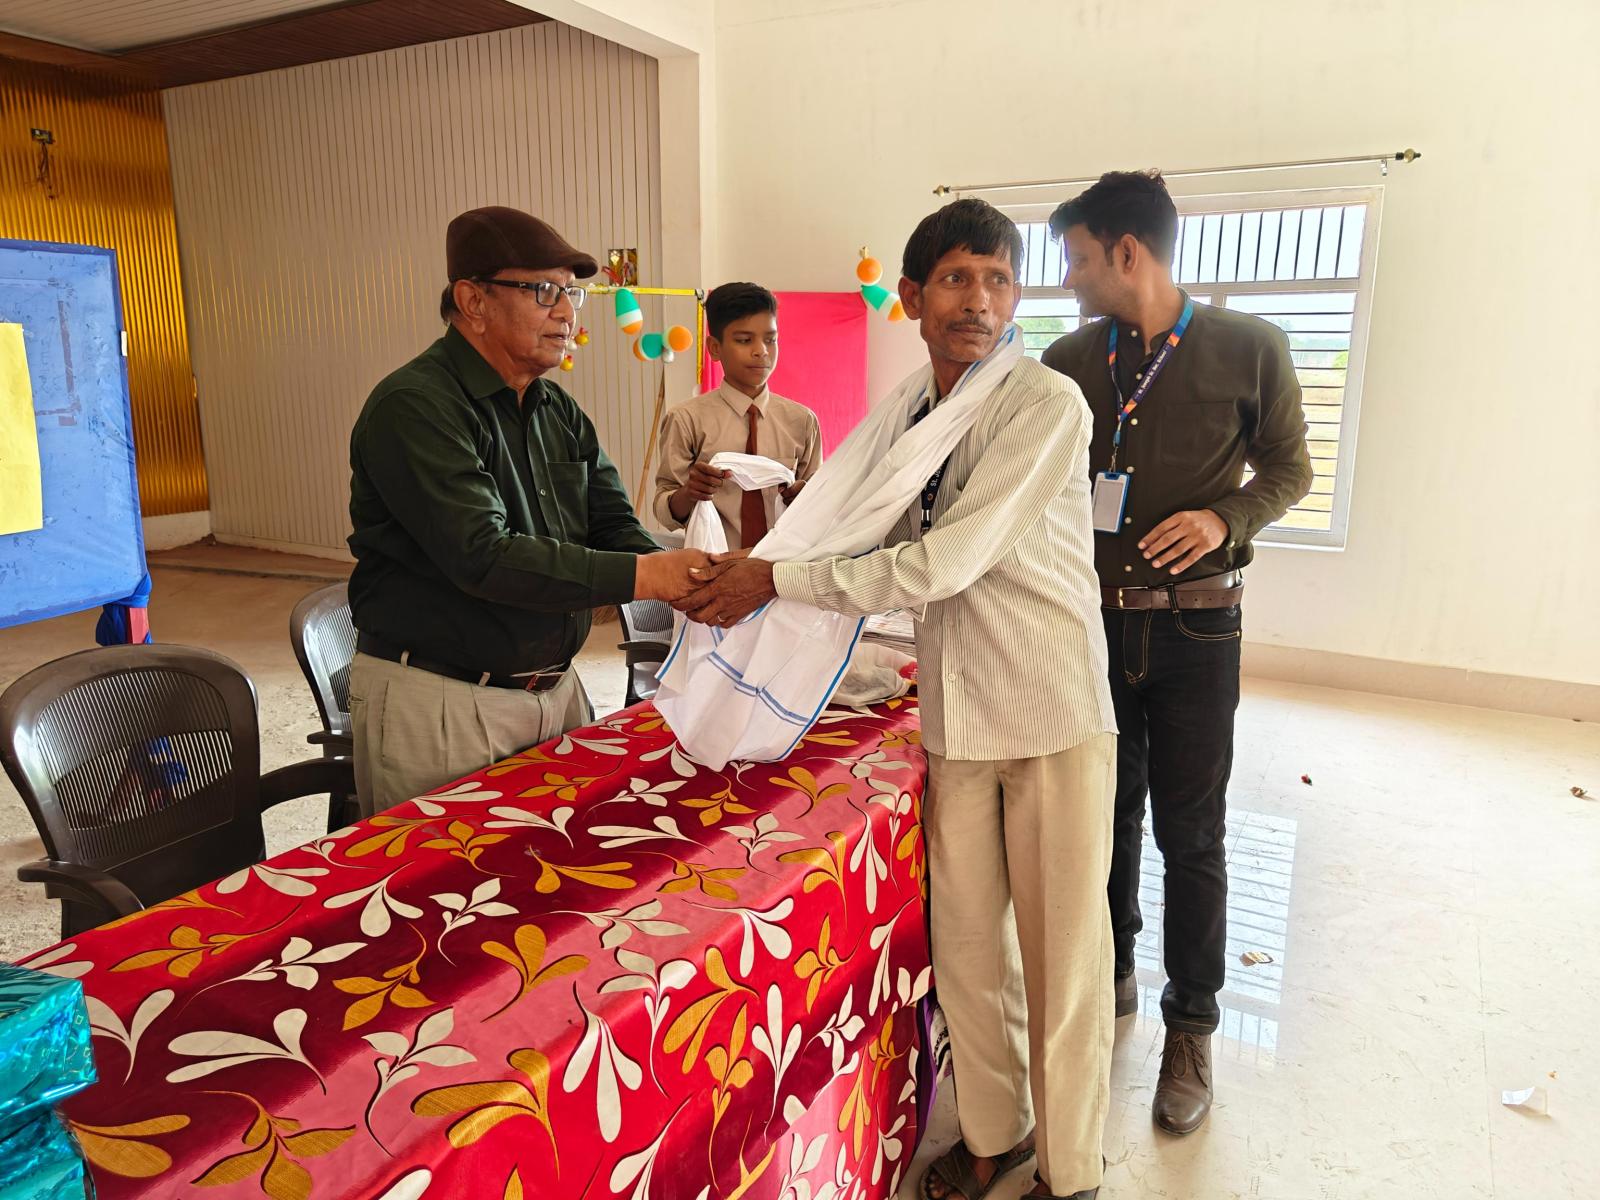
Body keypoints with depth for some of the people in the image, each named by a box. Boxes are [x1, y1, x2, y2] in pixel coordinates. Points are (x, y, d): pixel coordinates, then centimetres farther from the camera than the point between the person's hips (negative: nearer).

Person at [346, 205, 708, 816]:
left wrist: (689, 585, -17)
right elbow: (483, 556, -27)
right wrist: (644, 576, -30)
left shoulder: (559, 411, 9)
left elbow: (615, 528, 4)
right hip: (440, 706, -7)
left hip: (556, 691, 7)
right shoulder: (414, 407, -17)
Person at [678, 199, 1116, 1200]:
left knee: (1062, 951, 7)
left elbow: (945, 564, -21)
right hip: (955, 716, 6)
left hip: (1054, 714, -5)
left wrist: (776, 580, -18)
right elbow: (890, 554, 13)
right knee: (966, 940, 15)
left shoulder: (1046, 404, -14)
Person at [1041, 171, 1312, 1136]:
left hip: (1193, 627, -3)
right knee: (1105, 814, 15)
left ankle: (1192, 1028, 24)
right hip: (1092, 617, 3)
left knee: (1190, 833, 6)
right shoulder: (1069, 362, 3)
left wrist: (1224, 520, -15)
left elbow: (1289, 469, 3)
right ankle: (1112, 978, 36)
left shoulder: (1249, 349, -6)